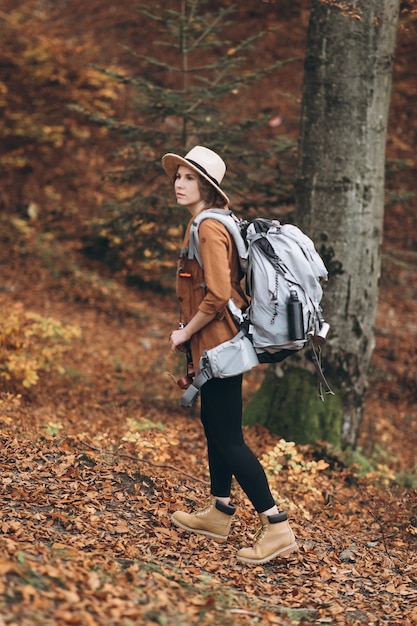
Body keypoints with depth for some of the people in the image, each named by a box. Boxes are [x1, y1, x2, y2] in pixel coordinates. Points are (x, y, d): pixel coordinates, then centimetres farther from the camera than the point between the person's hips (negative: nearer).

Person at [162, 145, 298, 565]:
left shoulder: (209, 228, -18)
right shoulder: (210, 223, 13)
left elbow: (217, 294, -27)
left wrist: (185, 332, -14)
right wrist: (189, 329, 17)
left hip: (218, 343, -11)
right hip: (219, 342, 11)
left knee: (227, 437, -8)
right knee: (214, 425, 19)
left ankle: (276, 526, -6)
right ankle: (218, 513, 30)